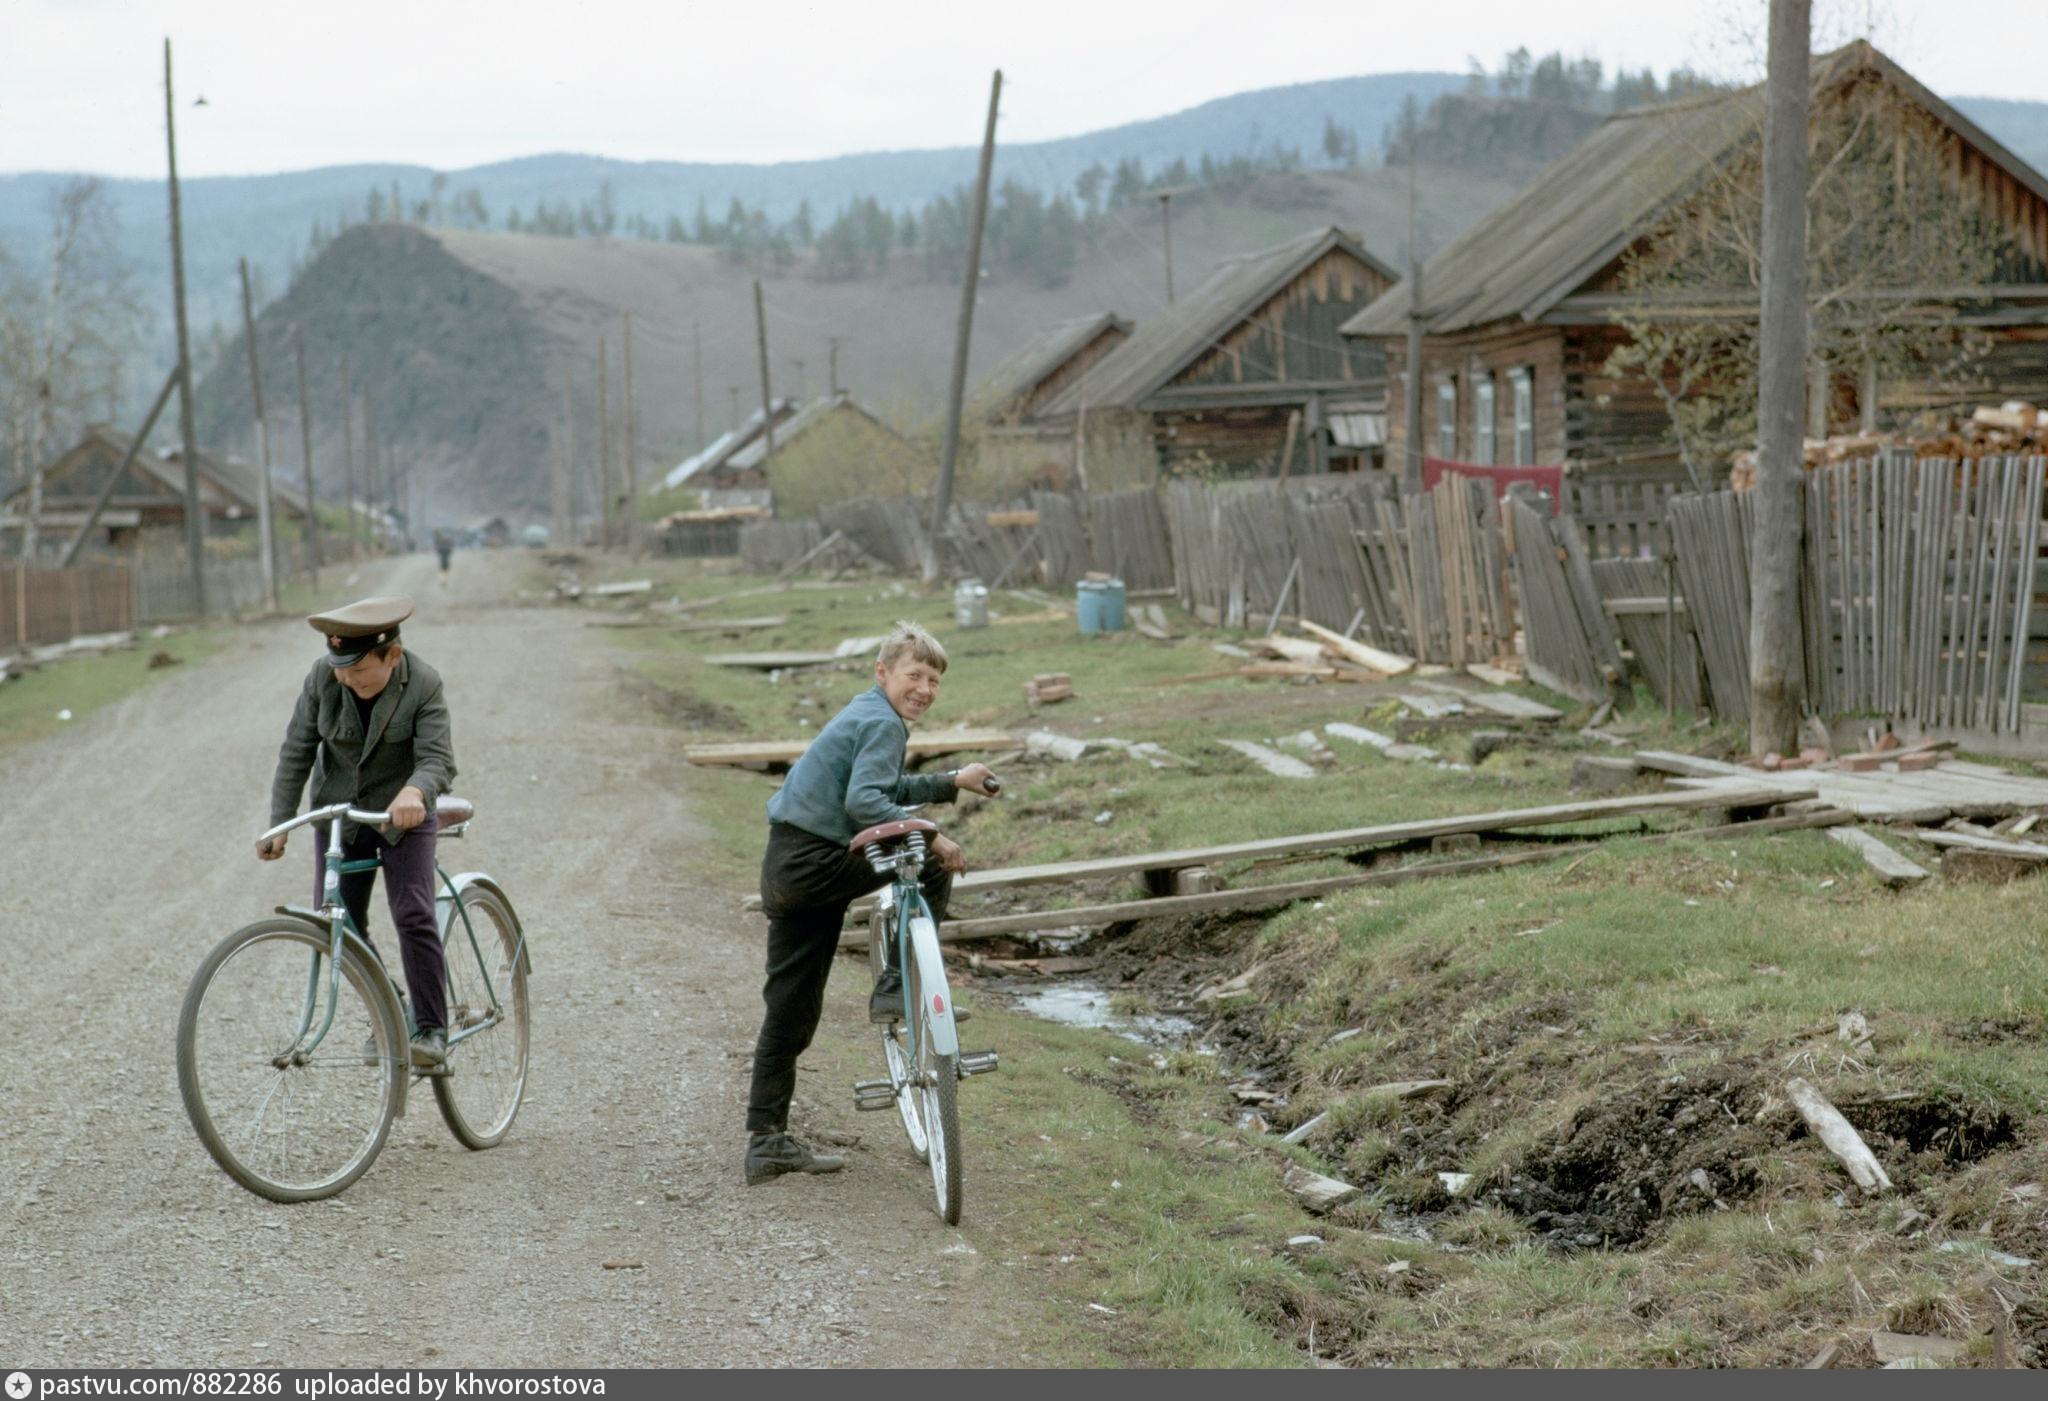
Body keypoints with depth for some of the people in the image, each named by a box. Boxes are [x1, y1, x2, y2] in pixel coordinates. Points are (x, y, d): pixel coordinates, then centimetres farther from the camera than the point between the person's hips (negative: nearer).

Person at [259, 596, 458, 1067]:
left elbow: (438, 758, -27)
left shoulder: (423, 685, -19)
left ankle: (431, 1029, -9)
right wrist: (278, 825, -13)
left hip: (403, 814, -3)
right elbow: (296, 753, -7)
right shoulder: (322, 679, -12)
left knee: (414, 918, -15)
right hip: (338, 812, 4)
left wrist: (414, 792, -50)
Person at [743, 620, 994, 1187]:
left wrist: (952, 783, 33)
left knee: (791, 1010, 11)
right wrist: (932, 836, -26)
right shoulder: (883, 722, -11)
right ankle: (895, 987, -1)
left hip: (787, 869, 10)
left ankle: (766, 1141, 13)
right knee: (933, 867, -2)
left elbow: (889, 791, 34)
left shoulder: (864, 714, 20)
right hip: (816, 861, -10)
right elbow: (863, 802, -25)